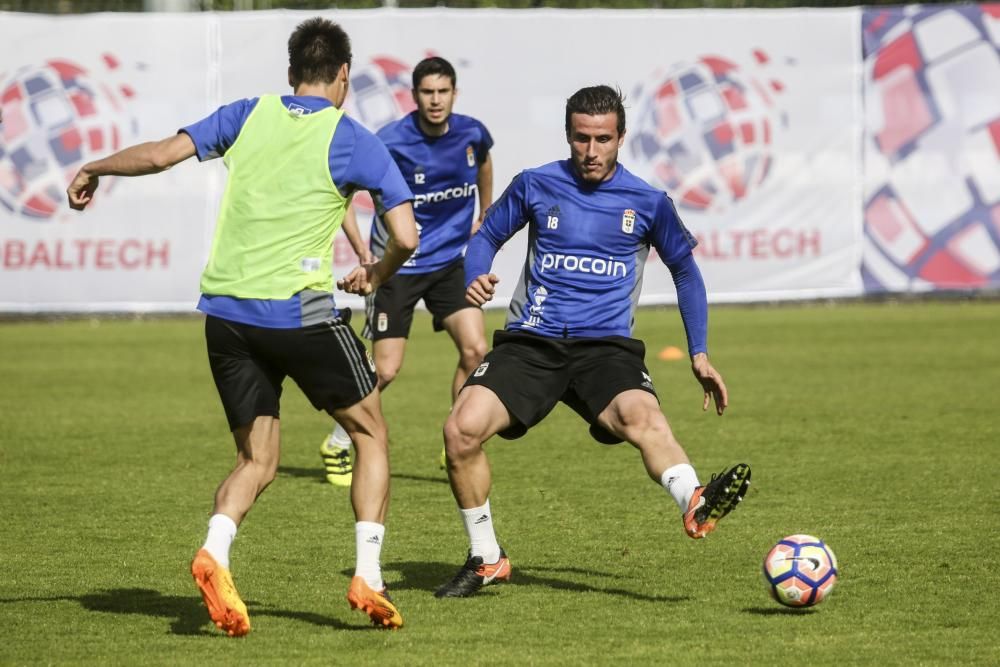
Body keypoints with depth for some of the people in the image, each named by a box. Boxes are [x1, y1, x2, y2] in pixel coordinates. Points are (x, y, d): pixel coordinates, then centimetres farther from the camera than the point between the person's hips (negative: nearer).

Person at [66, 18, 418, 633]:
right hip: (301, 310, -4)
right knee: (371, 434, 14)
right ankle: (368, 577, 3)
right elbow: (406, 236, -6)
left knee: (257, 462, 14)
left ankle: (215, 552, -15)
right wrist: (376, 276, 15)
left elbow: (160, 155, 4)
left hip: (225, 309, 4)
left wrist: (93, 170, 21)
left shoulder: (250, 115, 8)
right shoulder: (353, 141, -1)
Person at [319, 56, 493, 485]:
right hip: (397, 266, -4)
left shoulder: (471, 134, -6)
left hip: (450, 260, 4)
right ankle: (337, 446, 17)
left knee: (475, 349, -11)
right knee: (385, 369, -5)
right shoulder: (391, 142, -19)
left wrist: (484, 217, 29)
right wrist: (362, 251, -14)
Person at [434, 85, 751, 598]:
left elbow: (685, 270, 18)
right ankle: (485, 560, -1)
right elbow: (487, 237, 18)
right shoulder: (535, 185, 6)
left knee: (642, 416, -35)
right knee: (462, 429, -21)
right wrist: (475, 280, -6)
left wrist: (699, 355, 13)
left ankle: (695, 506, -63)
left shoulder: (647, 202, 6)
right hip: (530, 343, 1)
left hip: (605, 348, -1)